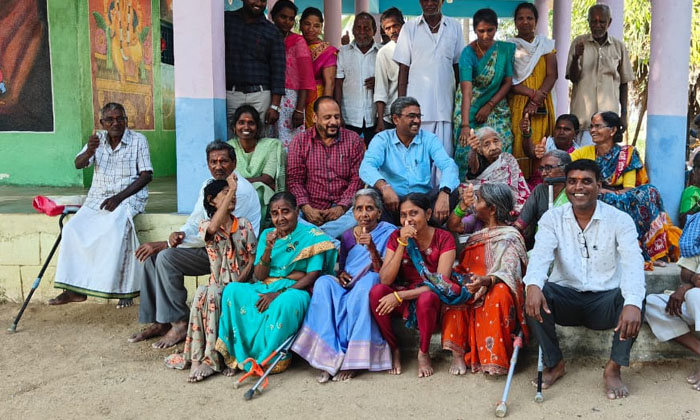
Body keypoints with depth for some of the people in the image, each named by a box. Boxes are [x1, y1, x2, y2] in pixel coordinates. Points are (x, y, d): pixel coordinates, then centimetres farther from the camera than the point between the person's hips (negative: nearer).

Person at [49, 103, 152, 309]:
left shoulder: (138, 140, 0)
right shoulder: (98, 139, 11)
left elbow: (146, 175, -6)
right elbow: (78, 164, -1)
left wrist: (120, 197, -17)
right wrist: (90, 151, -25)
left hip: (128, 197, -4)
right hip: (97, 198, 5)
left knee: (116, 226, -34)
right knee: (73, 228, -19)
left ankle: (121, 289, -27)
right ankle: (75, 289, -15)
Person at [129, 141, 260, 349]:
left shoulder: (241, 191, -18)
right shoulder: (208, 185, 12)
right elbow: (195, 220, 14)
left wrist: (166, 244, -19)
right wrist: (180, 234, -12)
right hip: (207, 245, 9)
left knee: (167, 258, -25)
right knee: (147, 257, -5)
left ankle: (180, 324, -13)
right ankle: (158, 322, 2)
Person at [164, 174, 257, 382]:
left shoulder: (244, 224, 9)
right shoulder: (206, 226, 4)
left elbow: (253, 258, 4)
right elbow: (214, 228, -24)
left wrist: (238, 283, -13)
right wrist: (232, 190, -25)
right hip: (218, 286, 0)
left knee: (207, 295, -30)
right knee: (205, 294, -34)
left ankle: (204, 357, -22)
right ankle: (209, 357, -26)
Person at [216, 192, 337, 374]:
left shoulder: (312, 235, -3)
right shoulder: (267, 235, 10)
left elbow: (313, 276, -10)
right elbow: (258, 276, 4)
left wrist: (279, 294, -19)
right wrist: (268, 249, -13)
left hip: (296, 291, -4)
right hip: (264, 289, 4)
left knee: (286, 301, -39)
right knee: (232, 290, -23)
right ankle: (240, 354, -18)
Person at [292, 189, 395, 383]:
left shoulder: (388, 233, -3)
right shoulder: (348, 236, 11)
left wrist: (372, 248, -26)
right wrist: (340, 274, -5)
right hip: (347, 288, 4)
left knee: (370, 278, -36)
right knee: (324, 282, -26)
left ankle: (353, 359, -31)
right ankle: (328, 355, -29)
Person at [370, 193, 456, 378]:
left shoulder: (443, 238, -10)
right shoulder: (396, 237, -3)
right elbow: (385, 280, -13)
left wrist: (399, 296, -24)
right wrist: (402, 244, -23)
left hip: (431, 299, -2)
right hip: (403, 299, 3)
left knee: (426, 298, -37)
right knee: (377, 291, -27)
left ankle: (424, 352, -10)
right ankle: (393, 349, -8)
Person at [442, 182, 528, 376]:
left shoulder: (509, 237, -11)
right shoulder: (479, 226, 11)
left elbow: (508, 272, -26)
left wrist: (485, 281, -45)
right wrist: (463, 205, 10)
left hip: (496, 289, -7)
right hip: (472, 287, 7)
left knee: (499, 295, -38)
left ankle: (496, 356, -30)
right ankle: (458, 353, -25)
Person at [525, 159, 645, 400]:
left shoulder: (620, 220, -5)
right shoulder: (552, 218, -2)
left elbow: (633, 262, -21)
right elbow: (540, 254, -19)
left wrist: (633, 303, -42)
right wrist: (533, 284, -43)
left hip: (605, 301, -1)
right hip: (566, 297, 1)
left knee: (635, 296, -31)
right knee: (534, 293, -28)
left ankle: (613, 368, -12)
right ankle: (554, 363, -7)